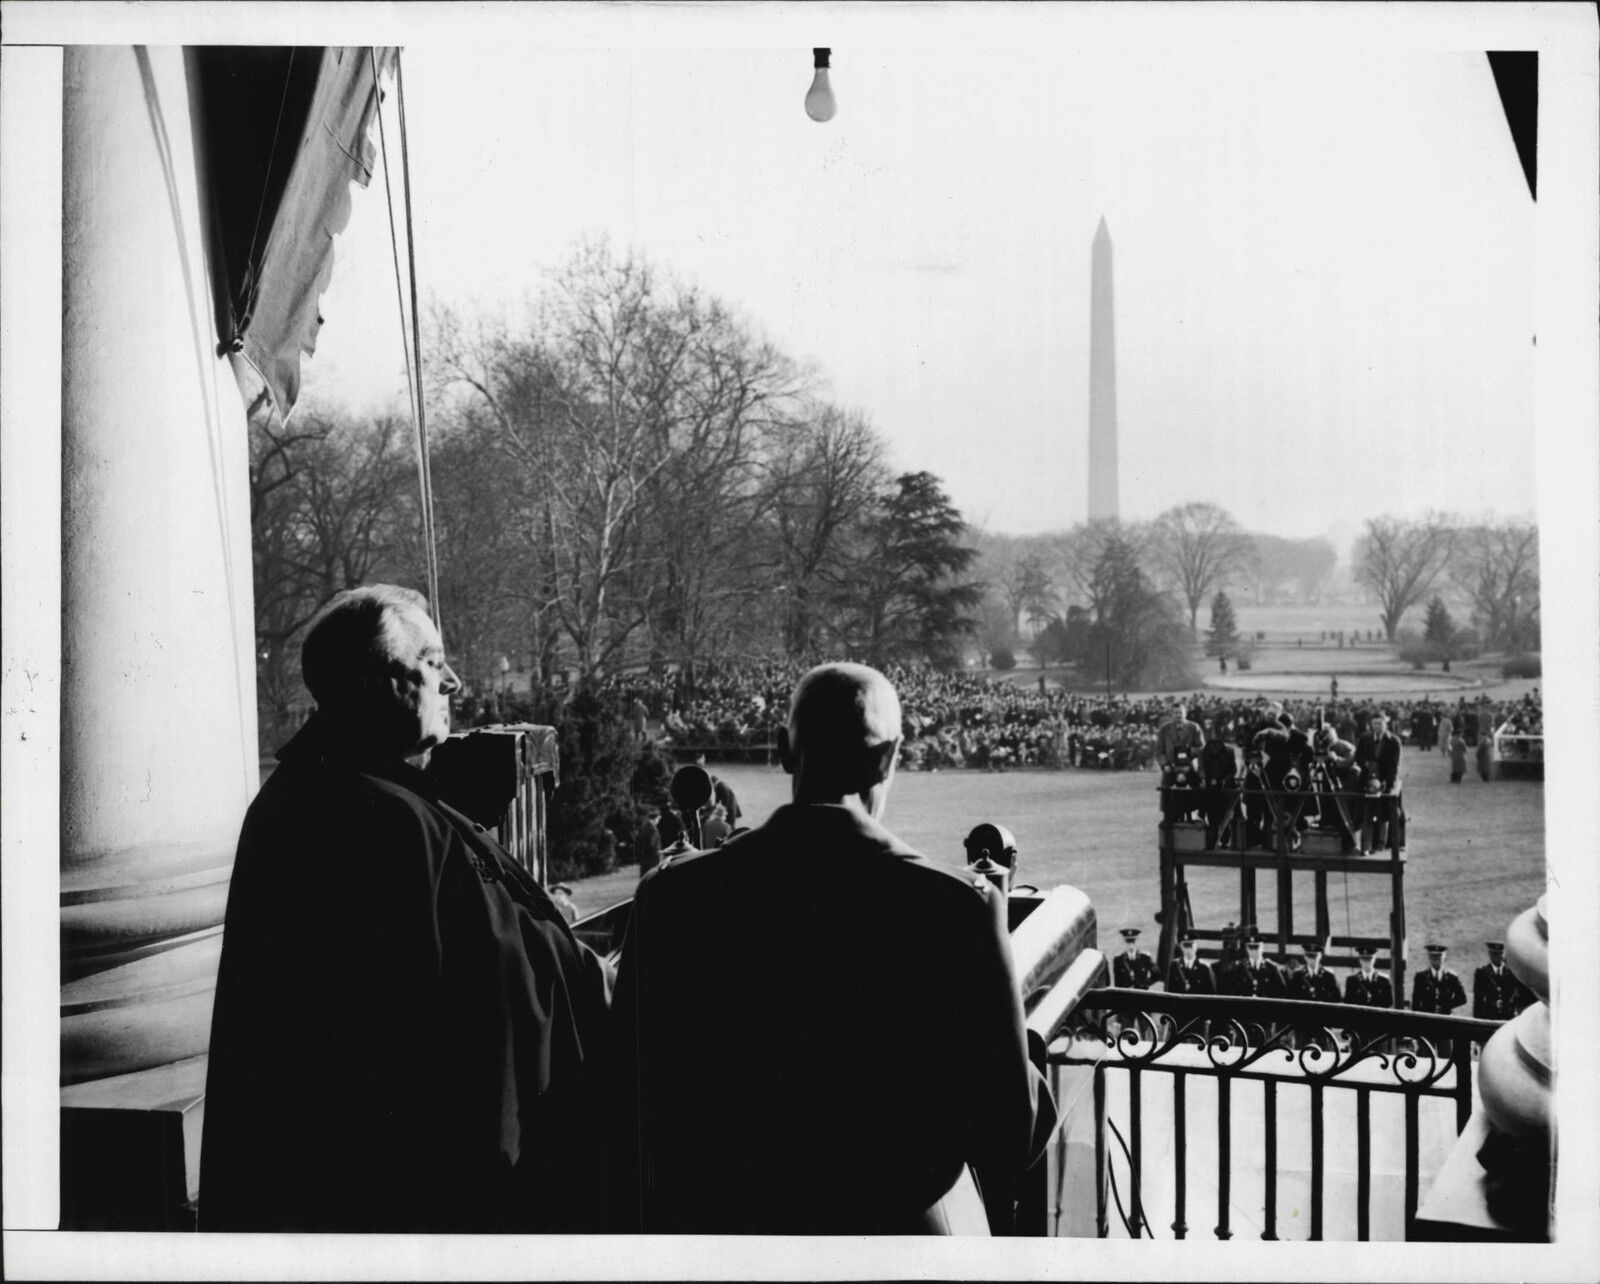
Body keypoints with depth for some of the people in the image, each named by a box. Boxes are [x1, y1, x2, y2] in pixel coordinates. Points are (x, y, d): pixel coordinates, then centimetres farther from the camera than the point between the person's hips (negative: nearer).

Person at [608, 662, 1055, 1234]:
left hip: (723, 1228, 2)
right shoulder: (959, 906, -16)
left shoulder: (673, 895, -10)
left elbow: (632, 1106, -3)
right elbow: (1008, 1117, -11)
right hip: (903, 1229, -2)